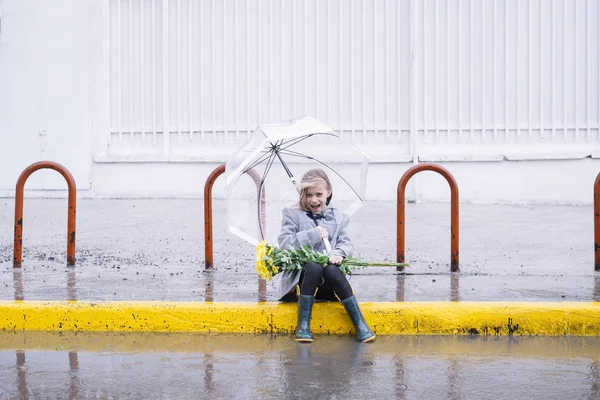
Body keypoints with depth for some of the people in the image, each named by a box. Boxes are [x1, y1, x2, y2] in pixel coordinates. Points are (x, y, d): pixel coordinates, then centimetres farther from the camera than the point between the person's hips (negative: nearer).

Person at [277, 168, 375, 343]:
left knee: (331, 269, -34)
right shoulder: (292, 214, 9)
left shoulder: (338, 217, 17)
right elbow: (283, 243, -5)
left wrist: (339, 252, -18)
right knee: (314, 266, -35)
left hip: (326, 286, 2)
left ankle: (360, 324, -31)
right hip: (300, 277, -2)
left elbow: (346, 243, 6)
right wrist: (313, 235, -14)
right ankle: (303, 325, -30)